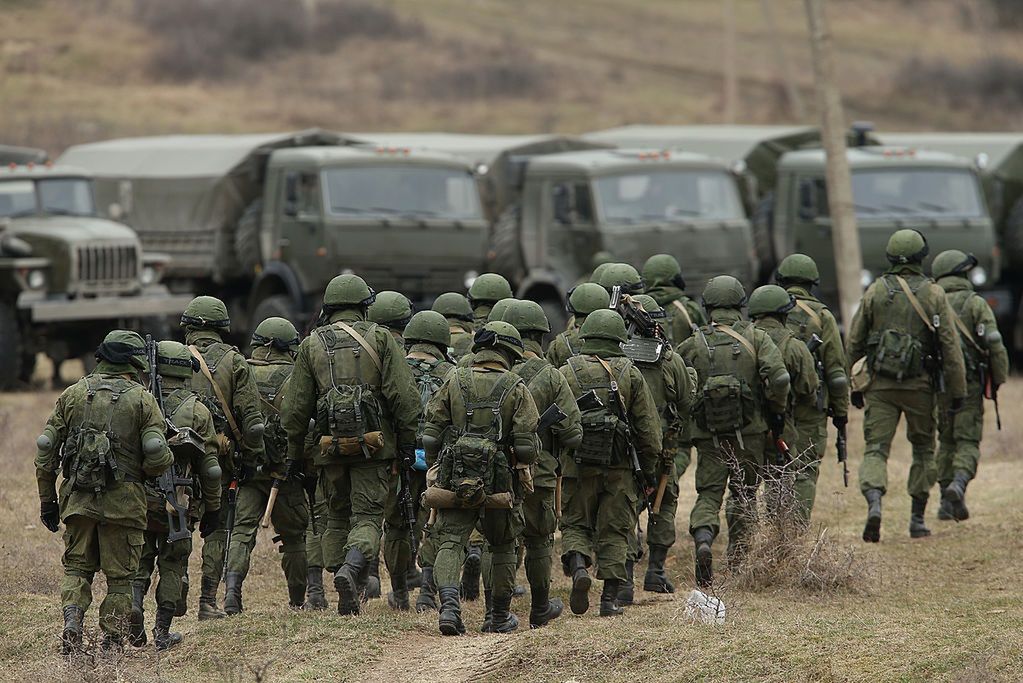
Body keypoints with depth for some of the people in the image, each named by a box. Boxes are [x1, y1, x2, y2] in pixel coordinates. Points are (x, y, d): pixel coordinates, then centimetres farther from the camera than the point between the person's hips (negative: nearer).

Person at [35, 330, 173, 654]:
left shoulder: (74, 394, 6)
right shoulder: (142, 400, -3)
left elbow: (46, 449, 6)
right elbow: (158, 457, -12)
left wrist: (47, 500, 13)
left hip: (77, 499, 2)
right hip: (123, 502, -2)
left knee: (76, 567, 14)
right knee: (119, 577, 8)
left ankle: (72, 620, -8)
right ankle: (112, 644, 7)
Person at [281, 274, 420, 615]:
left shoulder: (311, 345, 8)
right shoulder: (380, 339, 1)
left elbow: (295, 408, 8)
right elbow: (403, 395, -5)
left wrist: (293, 454, 15)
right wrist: (407, 442, 1)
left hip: (331, 446, 2)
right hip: (374, 444, -2)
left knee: (337, 519, 14)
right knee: (368, 516, -1)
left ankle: (347, 599, 9)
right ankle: (352, 569, -29)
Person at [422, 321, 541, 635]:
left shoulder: (454, 382, 3)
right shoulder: (515, 389, -3)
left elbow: (430, 435, 2)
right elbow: (527, 445, -8)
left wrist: (437, 467, 15)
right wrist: (522, 461, 14)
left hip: (454, 479, 1)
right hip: (498, 485, -1)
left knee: (450, 543, -2)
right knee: (503, 547, 18)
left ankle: (449, 603, -26)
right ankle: (501, 617, 26)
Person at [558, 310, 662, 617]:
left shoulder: (567, 373, 2)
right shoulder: (630, 373, 2)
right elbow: (649, 427, 3)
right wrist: (649, 470, 11)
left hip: (578, 465, 0)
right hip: (620, 466, 0)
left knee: (575, 524, 11)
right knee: (614, 531, 9)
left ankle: (577, 566, -17)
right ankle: (610, 597, 5)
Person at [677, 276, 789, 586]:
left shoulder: (693, 345, 2)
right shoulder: (757, 339, -1)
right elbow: (779, 378, -13)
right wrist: (777, 410, 2)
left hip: (708, 433, 0)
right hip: (749, 431, 0)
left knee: (708, 493, 3)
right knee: (744, 493, 16)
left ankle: (703, 539, -24)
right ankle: (738, 553, 16)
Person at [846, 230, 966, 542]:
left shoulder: (874, 292, 2)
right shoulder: (934, 294, -3)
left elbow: (853, 343, 5)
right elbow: (950, 346, -4)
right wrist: (958, 391, 2)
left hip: (881, 385, 0)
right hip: (920, 385, 0)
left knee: (875, 448, -2)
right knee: (923, 449, 16)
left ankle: (874, 502, -28)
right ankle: (917, 519, 16)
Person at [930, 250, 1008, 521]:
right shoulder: (975, 303, -3)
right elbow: (994, 344, -10)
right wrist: (1000, 378, 0)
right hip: (969, 382, -4)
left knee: (946, 441, 15)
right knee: (967, 441, -1)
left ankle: (947, 501, 11)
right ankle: (959, 482, -28)